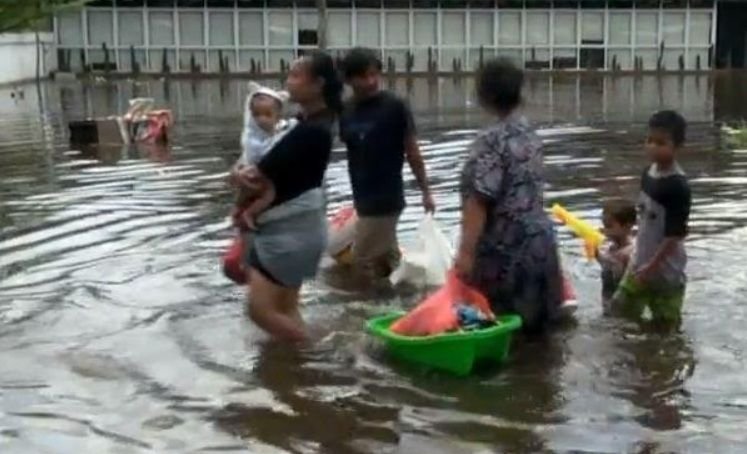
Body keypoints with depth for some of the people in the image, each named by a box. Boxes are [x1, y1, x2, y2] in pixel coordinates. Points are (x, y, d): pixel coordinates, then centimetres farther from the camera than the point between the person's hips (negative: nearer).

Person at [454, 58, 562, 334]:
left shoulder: (491, 141, -17)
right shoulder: (530, 135, 8)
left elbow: (478, 201, -23)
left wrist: (466, 251, -24)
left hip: (504, 248, -8)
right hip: (538, 240, 8)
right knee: (532, 324, 16)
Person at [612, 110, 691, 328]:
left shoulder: (678, 186, -24)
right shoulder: (648, 172, 2)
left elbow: (676, 234, -24)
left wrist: (652, 267, -23)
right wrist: (639, 254, 17)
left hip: (666, 269, -8)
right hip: (641, 261, 8)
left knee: (664, 326, 6)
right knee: (622, 310, 17)